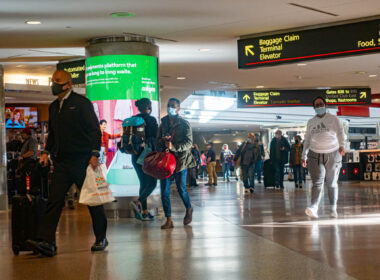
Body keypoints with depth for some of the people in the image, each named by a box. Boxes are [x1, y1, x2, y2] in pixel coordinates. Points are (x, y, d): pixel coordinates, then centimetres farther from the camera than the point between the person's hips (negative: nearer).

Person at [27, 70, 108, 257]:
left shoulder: (82, 103, -4)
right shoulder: (54, 107, 16)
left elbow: (95, 130, -8)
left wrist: (94, 153, -16)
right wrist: (47, 151, 11)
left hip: (82, 160, -6)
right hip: (62, 161, 6)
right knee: (54, 200, -4)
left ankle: (101, 239, 16)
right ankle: (46, 242, -9)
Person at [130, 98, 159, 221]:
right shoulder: (151, 119, -9)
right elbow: (156, 136, -8)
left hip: (135, 155, 7)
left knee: (144, 183, 11)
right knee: (152, 182, -1)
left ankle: (144, 212, 10)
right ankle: (138, 202, -20)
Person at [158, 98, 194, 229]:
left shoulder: (184, 124, -1)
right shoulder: (163, 124, 13)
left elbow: (189, 142, -10)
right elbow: (158, 140, 17)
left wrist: (173, 147, -23)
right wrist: (163, 140, -6)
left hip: (180, 159, -4)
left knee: (181, 188, 3)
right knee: (164, 190, -4)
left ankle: (189, 209, 33)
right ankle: (169, 220, 1)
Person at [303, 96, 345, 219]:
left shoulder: (333, 119, 3)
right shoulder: (310, 122, 12)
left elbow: (340, 133, -8)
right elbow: (307, 140, 17)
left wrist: (341, 145, -27)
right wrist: (304, 156, 13)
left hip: (332, 155, -1)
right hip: (315, 155, 1)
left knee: (332, 183, 7)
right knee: (317, 183, -13)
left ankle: (333, 208, 20)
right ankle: (314, 208, -27)